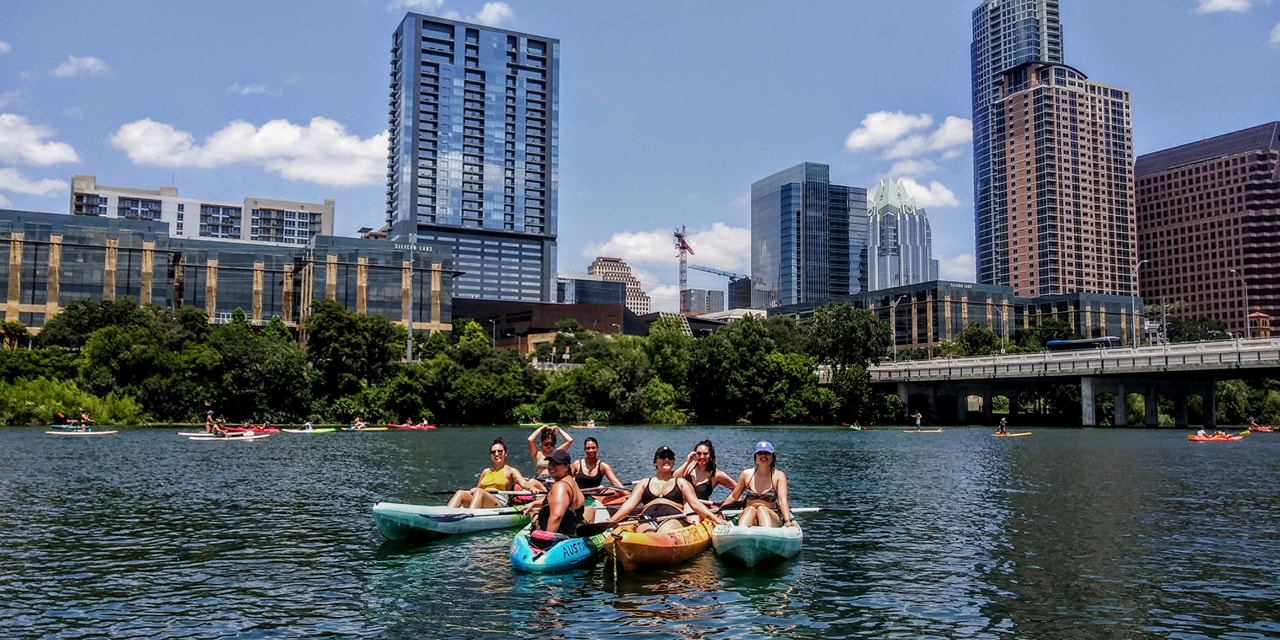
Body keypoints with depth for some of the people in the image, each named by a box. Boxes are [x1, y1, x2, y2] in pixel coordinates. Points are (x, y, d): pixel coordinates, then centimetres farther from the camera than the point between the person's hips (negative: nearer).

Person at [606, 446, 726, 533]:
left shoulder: (681, 482, 27)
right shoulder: (645, 483, 29)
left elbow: (695, 504, 15)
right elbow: (629, 504, 18)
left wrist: (714, 517, -2)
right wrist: (610, 522, 4)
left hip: (673, 519, -2)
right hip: (647, 520, 2)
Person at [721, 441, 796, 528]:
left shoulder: (778, 476, -1)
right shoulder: (746, 474, 6)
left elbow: (782, 500, -14)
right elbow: (733, 497, 16)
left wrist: (788, 521, -30)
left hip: (772, 518, -1)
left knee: (762, 509, -32)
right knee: (750, 509, -31)